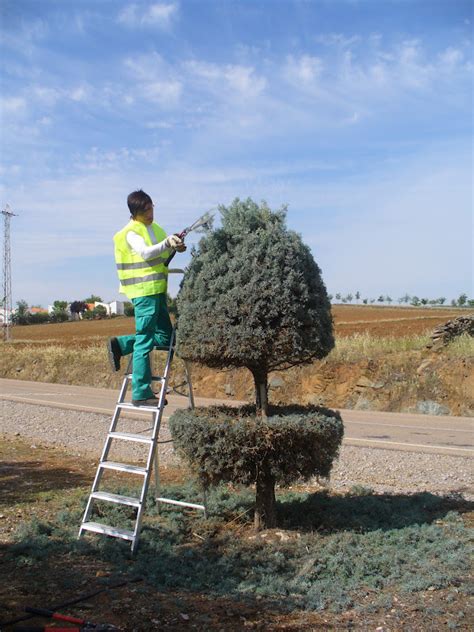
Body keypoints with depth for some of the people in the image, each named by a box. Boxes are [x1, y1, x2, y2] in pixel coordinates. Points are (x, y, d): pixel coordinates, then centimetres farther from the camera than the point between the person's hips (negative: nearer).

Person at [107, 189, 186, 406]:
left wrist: (175, 247, 4)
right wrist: (167, 243, -41)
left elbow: (163, 256, 22)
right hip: (144, 291, -9)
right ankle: (141, 393, -4)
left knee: (165, 336, 11)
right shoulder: (131, 233, -10)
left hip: (158, 289, 9)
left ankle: (120, 344, 16)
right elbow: (146, 253, -27)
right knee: (144, 341, -8)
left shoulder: (155, 228, 17)